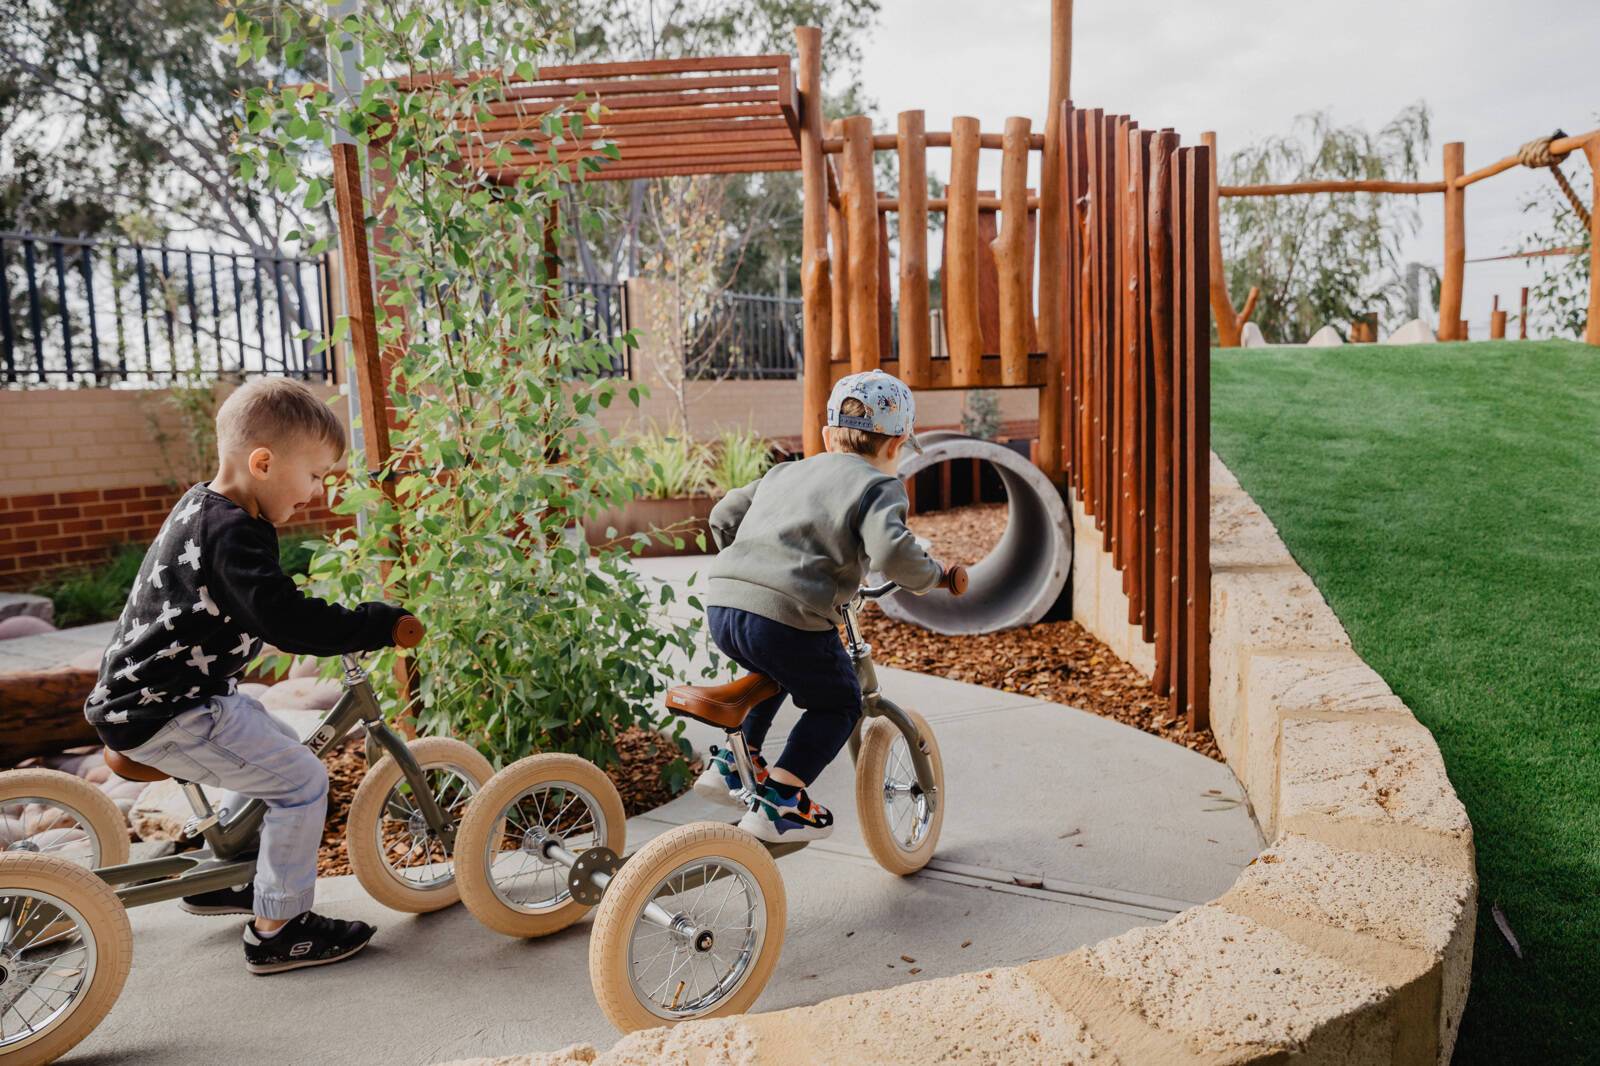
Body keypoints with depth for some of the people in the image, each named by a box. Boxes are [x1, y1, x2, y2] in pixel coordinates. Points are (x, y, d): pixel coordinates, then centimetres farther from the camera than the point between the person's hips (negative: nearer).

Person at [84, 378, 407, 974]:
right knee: (301, 779, -9)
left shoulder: (202, 506, 9)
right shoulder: (231, 533, -24)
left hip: (147, 693, 10)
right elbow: (287, 621, -35)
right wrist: (382, 625, -28)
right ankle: (277, 930, 3)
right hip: (168, 715, -10)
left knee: (277, 752, 21)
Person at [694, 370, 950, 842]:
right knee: (838, 704, 17)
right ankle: (779, 799, 6)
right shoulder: (877, 487, 3)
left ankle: (732, 763, 33)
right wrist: (931, 575, 4)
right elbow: (892, 552, -15)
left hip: (722, 605, 7)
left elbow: (723, 516, 28)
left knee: (781, 672, 36)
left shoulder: (785, 472, 24)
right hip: (787, 615, -7)